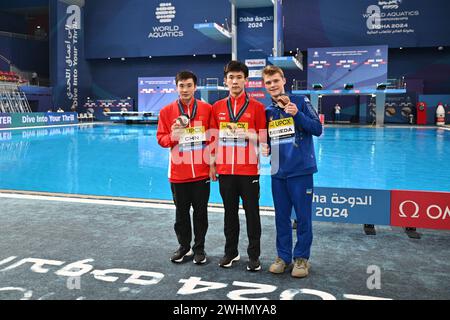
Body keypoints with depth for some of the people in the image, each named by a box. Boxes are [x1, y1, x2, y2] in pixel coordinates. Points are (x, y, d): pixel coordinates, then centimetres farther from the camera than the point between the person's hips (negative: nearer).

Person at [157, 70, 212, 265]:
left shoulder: (207, 109, 1)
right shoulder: (167, 111, 2)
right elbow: (161, 139, 4)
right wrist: (172, 136, -17)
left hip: (201, 171, 0)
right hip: (178, 172, 1)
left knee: (200, 212, 9)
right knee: (181, 212, 12)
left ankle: (199, 248, 24)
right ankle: (184, 247, 28)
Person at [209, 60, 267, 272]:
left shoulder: (257, 107, -1)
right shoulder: (217, 107, 8)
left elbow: (263, 138, 0)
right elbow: (214, 138, 12)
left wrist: (247, 134, -18)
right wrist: (212, 164, 9)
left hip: (249, 170, -3)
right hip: (225, 170, 3)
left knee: (252, 213, 4)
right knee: (230, 213, 13)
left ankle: (254, 255, 17)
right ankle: (231, 252, 27)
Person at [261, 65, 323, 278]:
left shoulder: (300, 101, -3)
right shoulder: (267, 112, 10)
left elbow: (318, 130, -10)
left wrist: (297, 114, -21)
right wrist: (265, 148, -2)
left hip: (301, 170, -4)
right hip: (278, 172, 4)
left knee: (303, 217, 4)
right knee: (281, 217, 12)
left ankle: (301, 258, 19)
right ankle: (283, 256, 25)